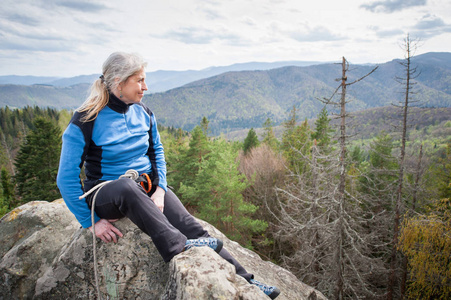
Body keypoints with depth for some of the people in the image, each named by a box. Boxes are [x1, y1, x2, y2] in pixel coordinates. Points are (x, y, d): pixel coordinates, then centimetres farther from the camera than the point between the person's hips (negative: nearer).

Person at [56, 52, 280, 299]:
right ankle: (179, 249, -38)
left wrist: (160, 189, -4)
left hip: (148, 185, 4)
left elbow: (157, 152, 13)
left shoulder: (143, 114, 2)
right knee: (127, 187, -41)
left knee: (190, 226, -18)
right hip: (106, 193, -3)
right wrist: (91, 222, -15)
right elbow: (66, 179, -11)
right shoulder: (86, 121, -14)